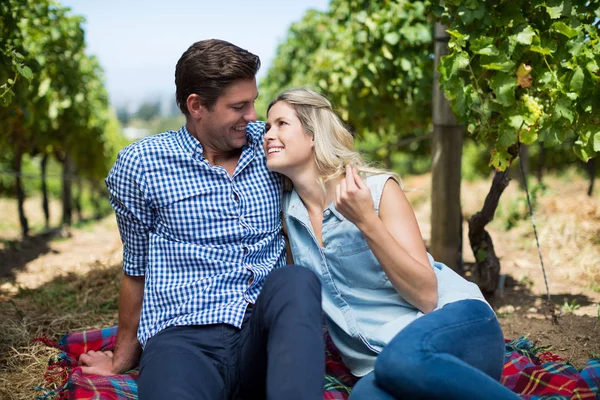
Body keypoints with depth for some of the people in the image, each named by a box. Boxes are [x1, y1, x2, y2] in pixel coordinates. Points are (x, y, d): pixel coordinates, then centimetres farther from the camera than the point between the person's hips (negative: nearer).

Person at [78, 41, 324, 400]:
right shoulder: (140, 164, 4)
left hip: (266, 331, 5)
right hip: (183, 339, -4)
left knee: (296, 281, -33)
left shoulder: (269, 145, 13)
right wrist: (122, 359, 22)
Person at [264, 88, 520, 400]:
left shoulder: (378, 188, -4)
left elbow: (425, 295, -13)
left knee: (402, 357, -39)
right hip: (381, 361, 2)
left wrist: (367, 221, -21)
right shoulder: (287, 210, 9)